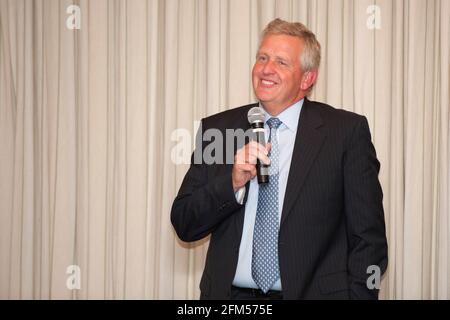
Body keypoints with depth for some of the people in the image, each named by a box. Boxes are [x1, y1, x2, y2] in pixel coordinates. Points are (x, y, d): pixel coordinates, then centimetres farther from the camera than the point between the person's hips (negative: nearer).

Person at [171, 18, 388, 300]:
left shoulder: (347, 131, -7)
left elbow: (368, 238, -7)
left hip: (312, 292, -2)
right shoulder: (216, 129, 1)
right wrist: (233, 182, -17)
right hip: (231, 295, 3)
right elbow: (184, 226, -2)